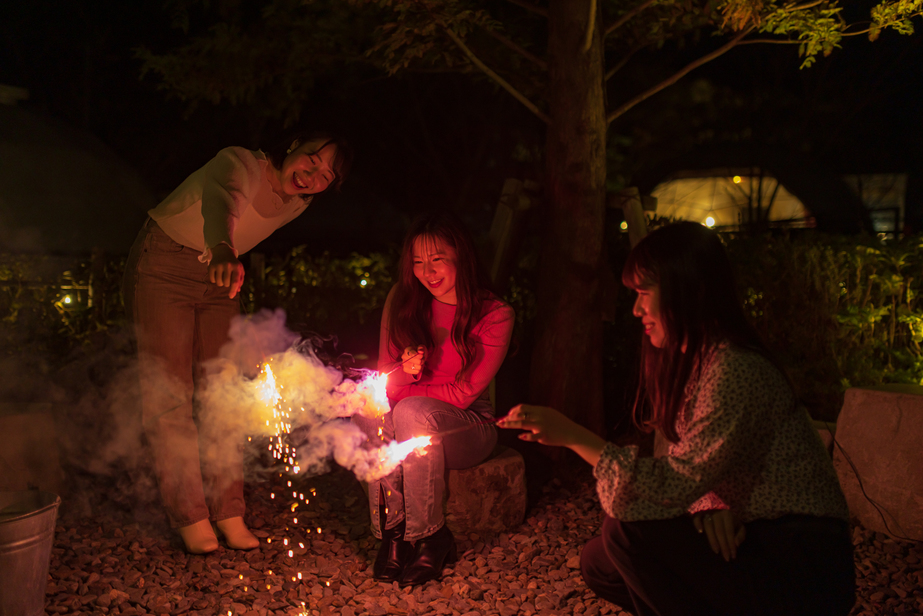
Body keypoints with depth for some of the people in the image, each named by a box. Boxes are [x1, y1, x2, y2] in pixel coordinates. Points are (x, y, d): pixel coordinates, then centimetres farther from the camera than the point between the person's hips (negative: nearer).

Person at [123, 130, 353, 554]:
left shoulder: (296, 204, -5)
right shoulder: (241, 164, -27)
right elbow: (222, 202, -51)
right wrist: (223, 251, -71)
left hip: (215, 280, 6)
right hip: (162, 268, -6)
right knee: (168, 394, -9)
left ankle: (229, 514, 3)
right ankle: (189, 519, -4)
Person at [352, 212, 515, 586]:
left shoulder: (495, 316, -12)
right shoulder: (402, 300, -1)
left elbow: (463, 394, -13)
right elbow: (385, 375, 0)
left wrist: (401, 388, -14)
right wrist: (405, 371, -23)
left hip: (468, 426, -3)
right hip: (407, 427, 3)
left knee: (413, 411, -35)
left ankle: (431, 537, -19)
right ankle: (392, 531, -21)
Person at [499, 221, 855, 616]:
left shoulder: (735, 372, -25)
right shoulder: (691, 361, 8)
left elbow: (673, 485, -25)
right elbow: (682, 471, 8)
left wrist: (573, 435, -23)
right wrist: (711, 506, -15)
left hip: (803, 567, -9)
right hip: (745, 542, 9)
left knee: (627, 530, -22)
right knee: (599, 564, 3)